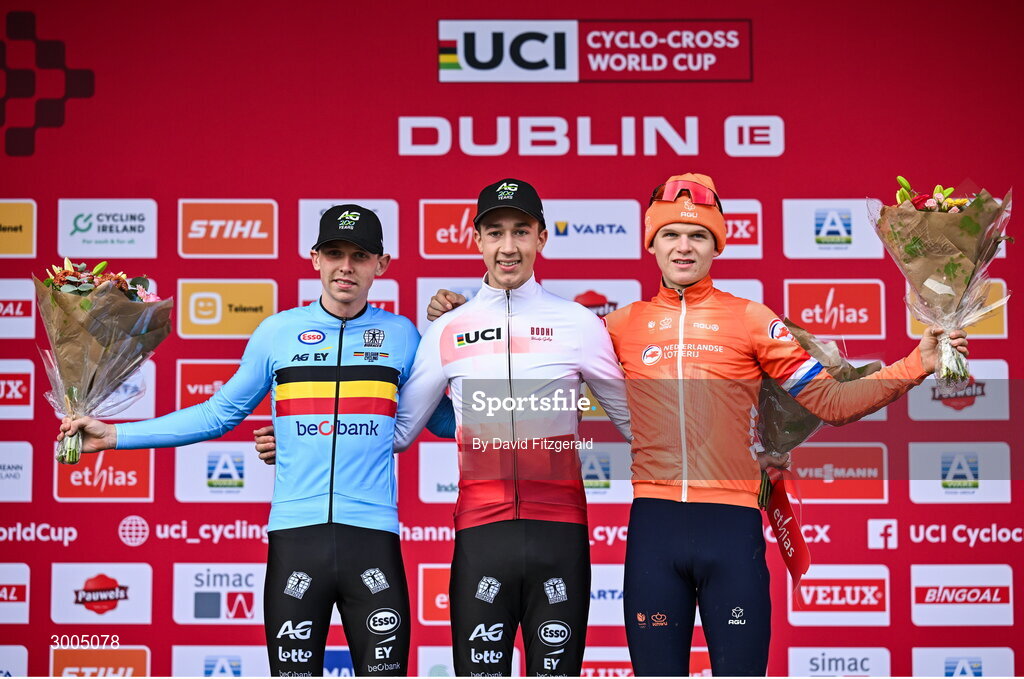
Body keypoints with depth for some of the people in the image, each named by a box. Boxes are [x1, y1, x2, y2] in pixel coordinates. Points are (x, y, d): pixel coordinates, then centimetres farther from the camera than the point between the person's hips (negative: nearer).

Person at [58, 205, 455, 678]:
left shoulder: (401, 335, 7)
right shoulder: (277, 331, 7)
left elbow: (444, 421, 15)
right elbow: (221, 414, 13)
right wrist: (115, 435, 10)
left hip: (373, 537, 0)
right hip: (295, 536, 1)